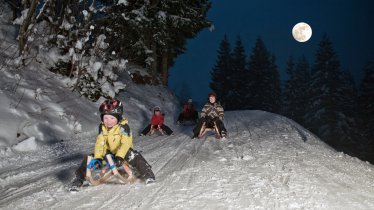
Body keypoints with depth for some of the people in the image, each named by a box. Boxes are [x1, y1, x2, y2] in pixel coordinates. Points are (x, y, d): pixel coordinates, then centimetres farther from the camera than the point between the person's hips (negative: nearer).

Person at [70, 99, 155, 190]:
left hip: (123, 151, -4)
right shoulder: (102, 127, -8)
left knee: (135, 157, -34)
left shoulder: (123, 126, -22)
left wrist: (119, 157, -47)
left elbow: (125, 143, -32)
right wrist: (97, 158, -30)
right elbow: (99, 143, -15)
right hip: (108, 152, 4)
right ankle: (79, 179, 9)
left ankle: (148, 175, -20)